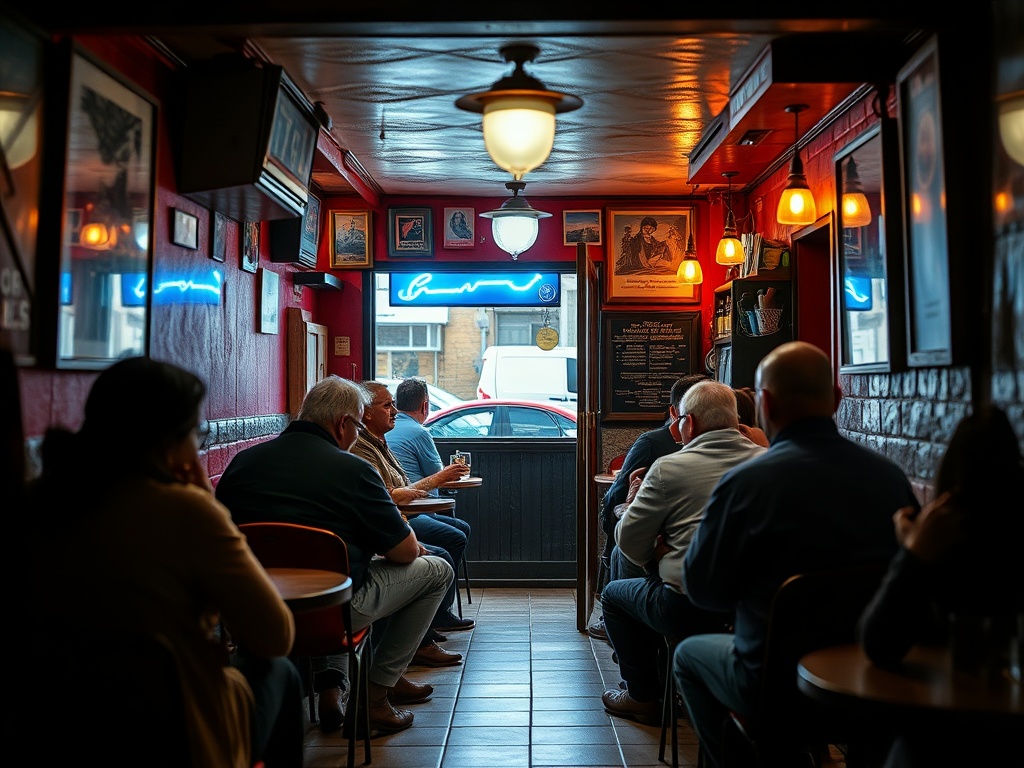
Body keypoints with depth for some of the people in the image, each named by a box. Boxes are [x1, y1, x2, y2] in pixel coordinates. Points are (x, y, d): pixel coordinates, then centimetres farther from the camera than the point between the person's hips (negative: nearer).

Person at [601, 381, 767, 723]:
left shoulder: (669, 467, -13)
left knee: (614, 594, 23)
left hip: (690, 611, -6)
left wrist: (654, 560, 13)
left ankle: (643, 697, 28)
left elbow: (628, 540, -9)